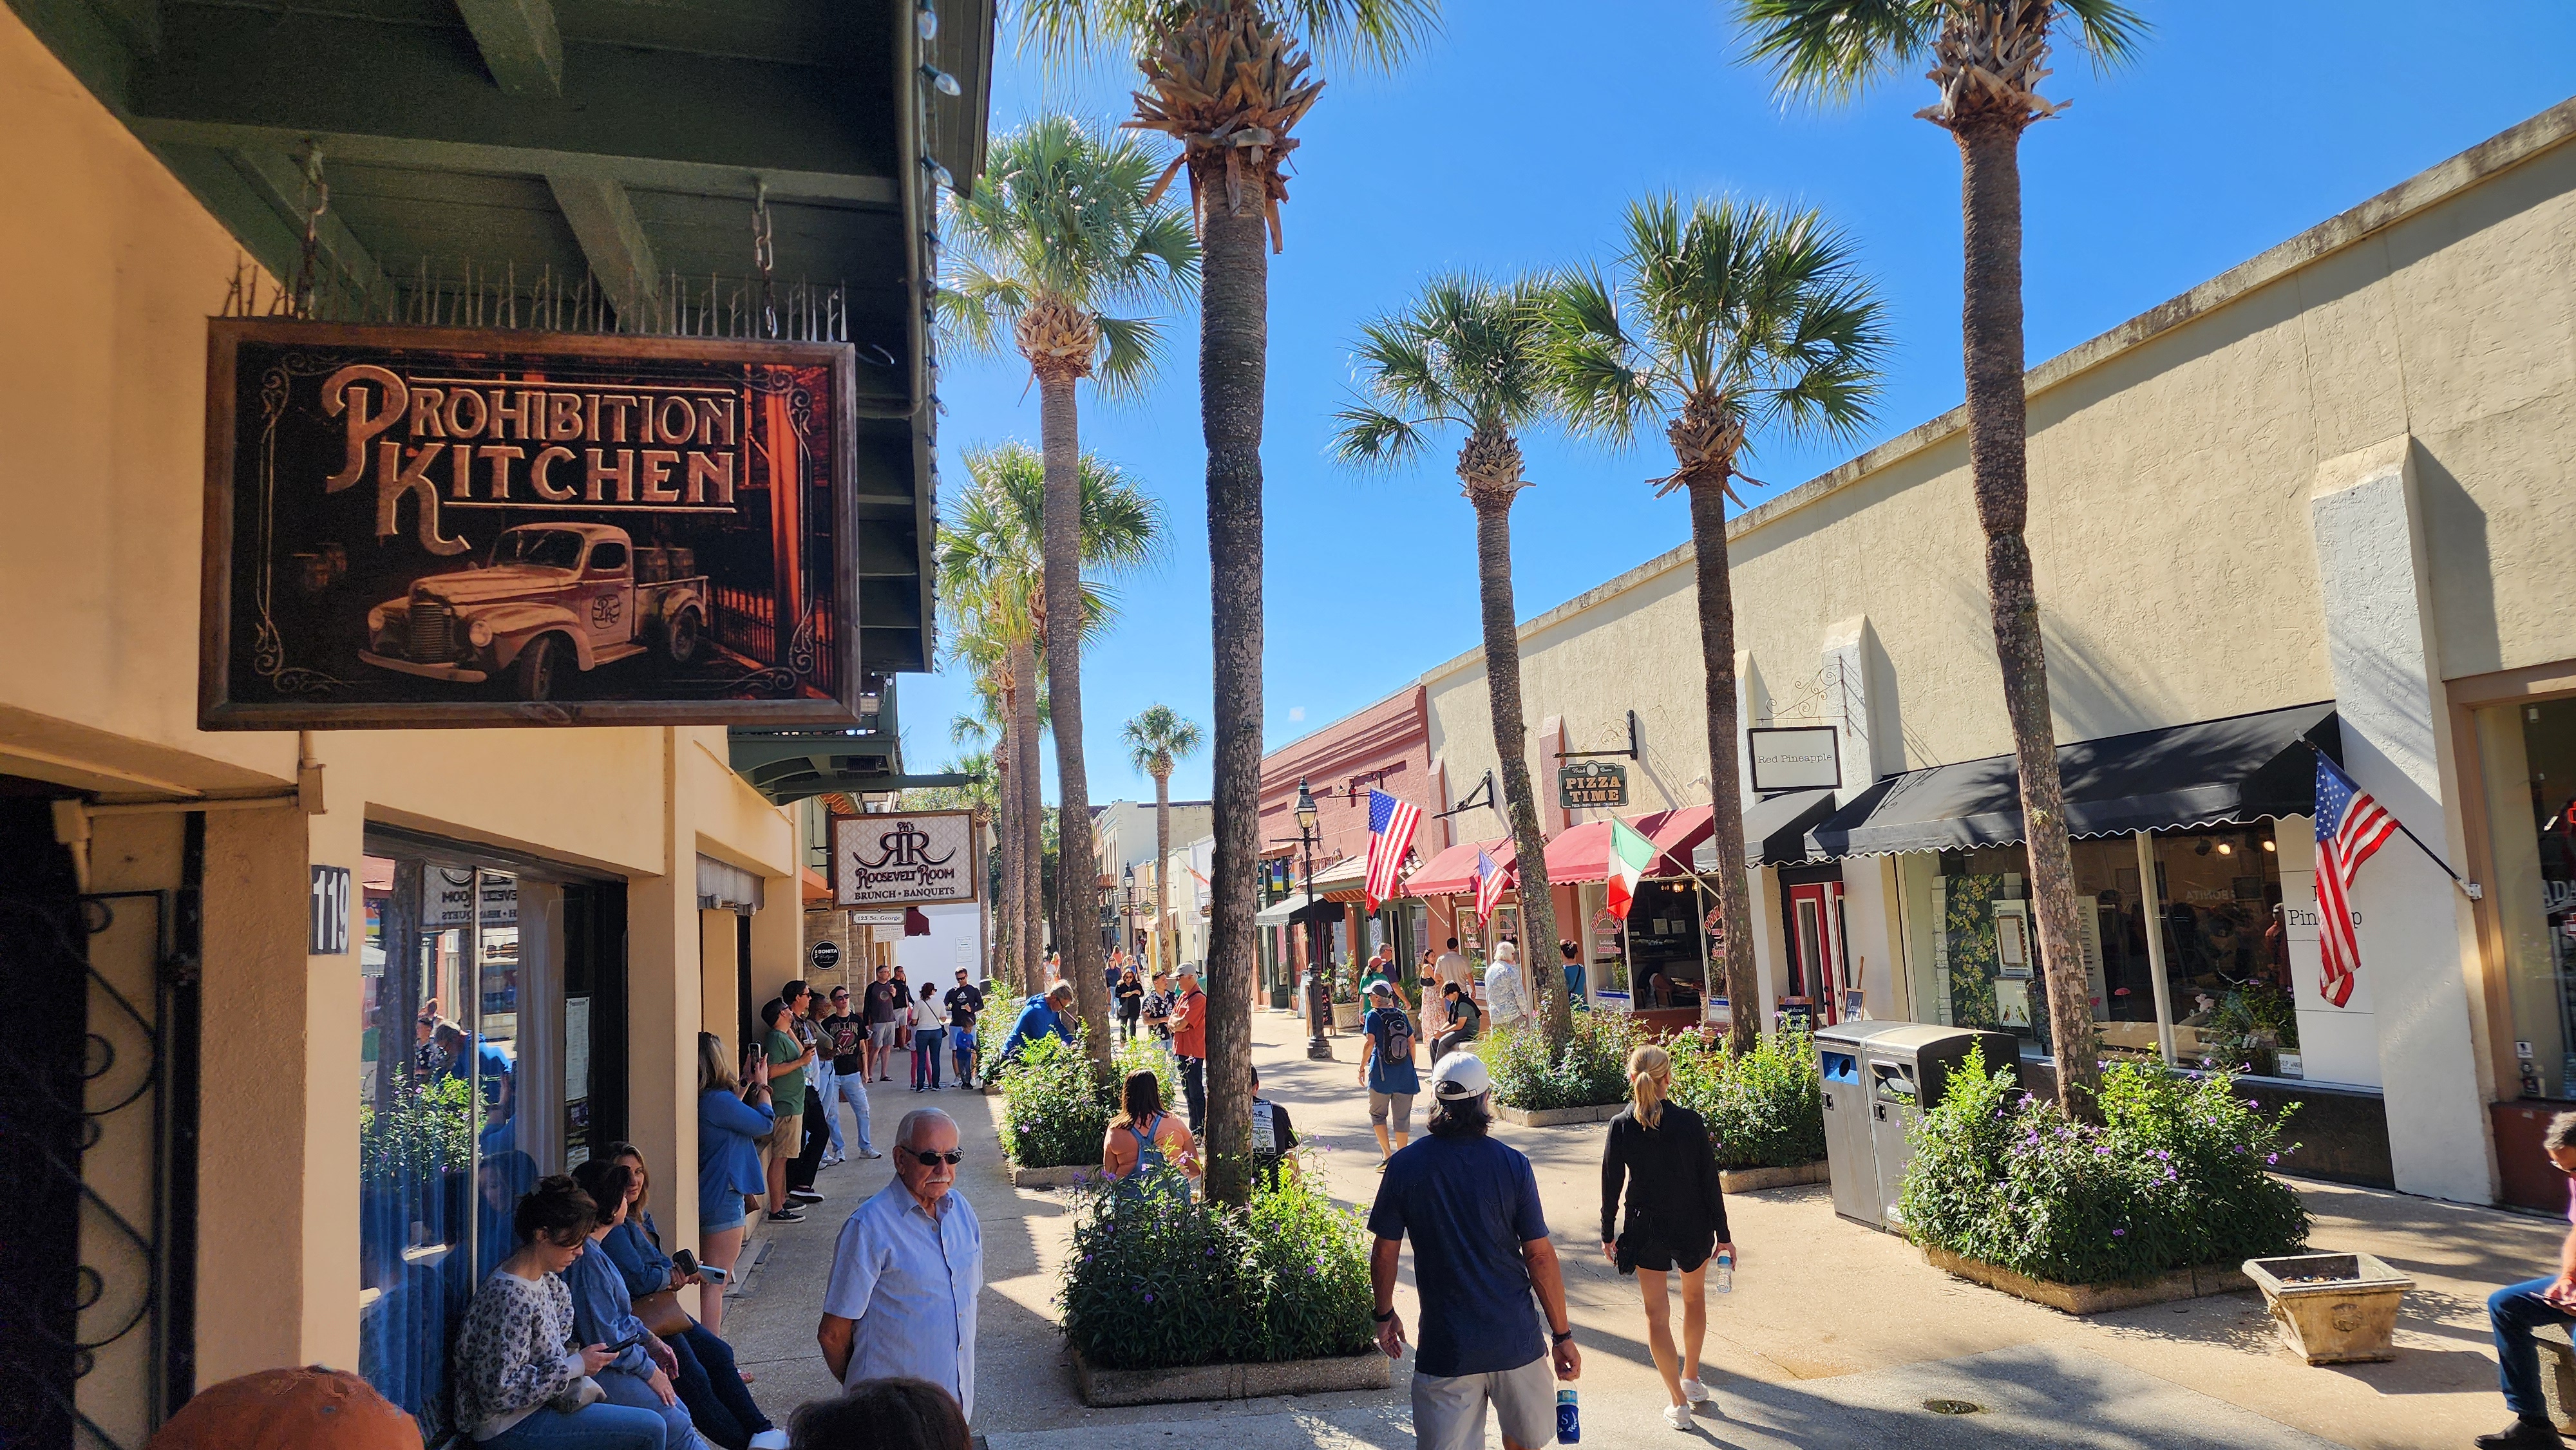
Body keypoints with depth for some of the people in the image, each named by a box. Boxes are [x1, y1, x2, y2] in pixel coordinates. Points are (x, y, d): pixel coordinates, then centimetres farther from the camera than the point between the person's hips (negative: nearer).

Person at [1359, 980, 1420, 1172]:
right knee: (1402, 1117, 9)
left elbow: (1370, 1043, -12)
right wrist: (1411, 1067, 18)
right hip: (1404, 1073, 4)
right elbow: (1411, 1042, 9)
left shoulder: (1373, 1016, -5)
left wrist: (1362, 1067, -4)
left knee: (1378, 1114, 11)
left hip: (1382, 1072, -4)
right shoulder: (1401, 1015, 8)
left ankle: (1387, 1154, 2)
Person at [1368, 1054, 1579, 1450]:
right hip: (1516, 1339, 1)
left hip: (1445, 1346, -1)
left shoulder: (1405, 1166, -8)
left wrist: (1385, 1315, 14)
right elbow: (1540, 1256, -7)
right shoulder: (1512, 1165, -9)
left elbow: (1384, 1253, -2)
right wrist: (1562, 1335, 3)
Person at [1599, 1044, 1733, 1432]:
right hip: (1693, 1226, 1)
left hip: (1646, 1229, -1)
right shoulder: (1689, 1122, -13)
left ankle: (1678, 1402, 13)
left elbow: (1611, 1185, -7)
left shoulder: (1621, 1126, -12)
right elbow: (1710, 1182, -8)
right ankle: (1691, 1379, 38)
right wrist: (1722, 1233, 2)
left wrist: (1608, 1234, 5)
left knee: (1656, 1313, 11)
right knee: (1694, 1298, 25)